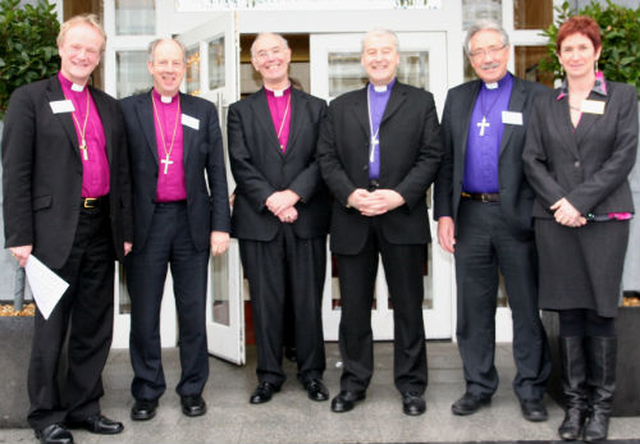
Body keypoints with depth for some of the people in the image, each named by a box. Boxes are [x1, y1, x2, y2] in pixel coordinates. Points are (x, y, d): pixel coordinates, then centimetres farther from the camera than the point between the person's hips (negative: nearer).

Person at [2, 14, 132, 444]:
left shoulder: (110, 107, 15)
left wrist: (126, 229, 9)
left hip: (100, 230, 5)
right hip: (55, 230, -5)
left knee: (95, 326, 12)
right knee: (51, 327, 4)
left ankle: (83, 406, 25)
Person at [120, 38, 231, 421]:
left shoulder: (204, 111, 8)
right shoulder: (127, 110, 5)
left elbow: (217, 173, 6)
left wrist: (221, 225, -1)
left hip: (192, 223, 1)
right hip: (145, 224, -1)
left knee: (194, 313, 8)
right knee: (144, 314, 7)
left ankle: (193, 388, 22)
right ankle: (147, 391, 22)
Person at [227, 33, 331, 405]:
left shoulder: (316, 108, 12)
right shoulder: (241, 111, 11)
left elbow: (323, 160, 1)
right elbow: (241, 164, 0)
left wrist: (294, 194, -14)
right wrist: (270, 200, -13)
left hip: (307, 219, 0)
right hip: (259, 221, 0)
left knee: (309, 300, 5)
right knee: (266, 301, 5)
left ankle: (312, 371, 19)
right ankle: (270, 374, 17)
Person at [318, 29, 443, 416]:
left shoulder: (421, 102, 9)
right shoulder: (340, 107, 15)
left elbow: (431, 156, 0)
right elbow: (328, 159, 7)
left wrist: (399, 195, -13)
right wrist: (350, 194, -10)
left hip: (403, 217, -2)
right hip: (353, 218, 2)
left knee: (408, 305, 5)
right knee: (354, 306, 8)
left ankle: (411, 385, 18)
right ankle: (354, 382, 21)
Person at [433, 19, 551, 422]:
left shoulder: (536, 98, 1)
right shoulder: (457, 99, 12)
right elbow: (445, 160, 10)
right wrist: (443, 214, 2)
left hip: (518, 218, -3)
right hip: (469, 216, 3)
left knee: (527, 308, 6)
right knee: (474, 309, 10)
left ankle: (531, 389, 20)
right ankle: (479, 386, 23)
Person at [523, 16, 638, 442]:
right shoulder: (545, 104, 12)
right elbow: (533, 160, 7)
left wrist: (580, 200, -12)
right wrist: (559, 202, -9)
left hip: (605, 217, -2)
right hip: (556, 219, 2)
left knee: (601, 312, 0)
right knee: (569, 313, 6)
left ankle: (601, 404, 14)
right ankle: (575, 401, 17)